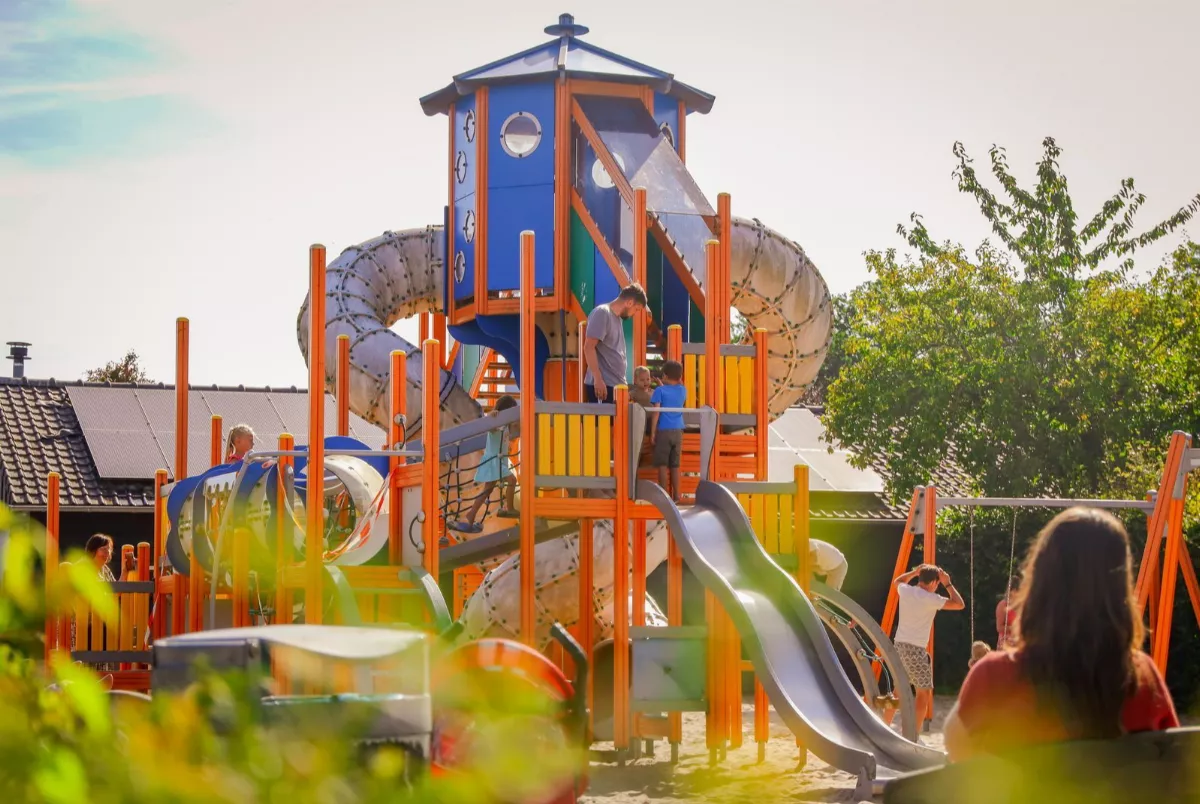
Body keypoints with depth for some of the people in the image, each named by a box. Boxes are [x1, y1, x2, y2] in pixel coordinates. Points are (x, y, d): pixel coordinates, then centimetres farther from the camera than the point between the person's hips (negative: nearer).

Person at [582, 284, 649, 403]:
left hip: (616, 385, 9)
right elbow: (588, 347, -16)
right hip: (602, 384, -9)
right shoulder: (602, 313, -8)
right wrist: (598, 379, -21)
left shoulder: (617, 317, 19)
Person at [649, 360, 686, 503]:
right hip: (678, 432, 4)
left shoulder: (660, 390, -4)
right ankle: (676, 495, 10)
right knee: (675, 465, 10)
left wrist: (652, 433, -7)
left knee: (662, 464, 0)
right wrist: (663, 386, 39)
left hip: (664, 431, -4)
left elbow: (656, 412, -9)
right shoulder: (682, 391, 9)